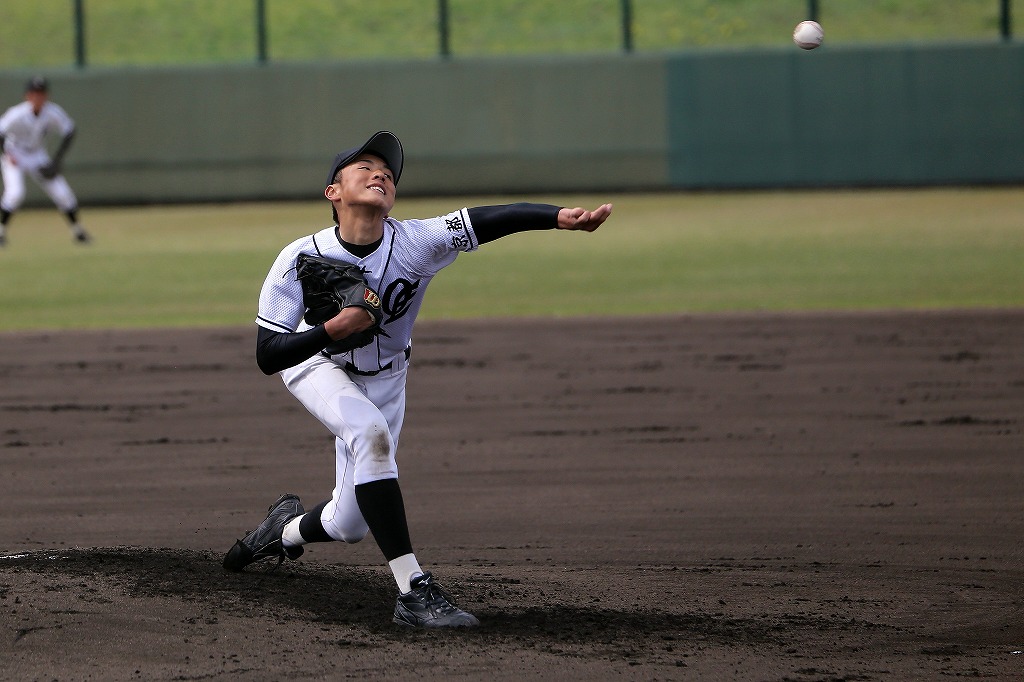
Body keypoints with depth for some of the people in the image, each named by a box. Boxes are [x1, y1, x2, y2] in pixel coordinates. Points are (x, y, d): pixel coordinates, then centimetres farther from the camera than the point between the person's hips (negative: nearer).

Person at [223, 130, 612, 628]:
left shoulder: (415, 243, -27)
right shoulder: (301, 259, -28)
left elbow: (497, 220, -40)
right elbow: (267, 356, -28)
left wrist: (563, 217, -57)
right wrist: (335, 329, -44)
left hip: (384, 379, 3)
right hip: (316, 365, -3)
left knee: (349, 524, 4)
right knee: (371, 433, -35)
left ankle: (287, 527, 43)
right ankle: (413, 592, -34)